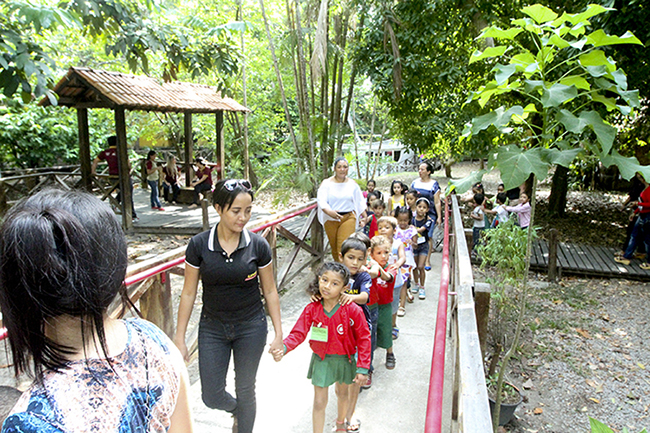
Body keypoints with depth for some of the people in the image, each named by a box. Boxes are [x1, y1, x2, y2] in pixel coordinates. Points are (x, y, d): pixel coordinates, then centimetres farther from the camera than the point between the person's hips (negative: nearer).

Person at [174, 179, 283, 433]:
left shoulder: (258, 245, -12)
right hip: (212, 328, 1)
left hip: (251, 327, 0)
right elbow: (188, 293, -4)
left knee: (245, 390, 13)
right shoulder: (199, 245, -12)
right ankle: (237, 410, 41)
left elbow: (270, 291, -2)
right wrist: (180, 337, -1)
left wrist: (278, 332, -1)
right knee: (212, 397, 5)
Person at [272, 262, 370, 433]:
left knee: (343, 393, 27)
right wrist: (283, 348, -37)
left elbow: (363, 339, -16)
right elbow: (298, 333, -17)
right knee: (319, 402, 8)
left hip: (345, 360, 1)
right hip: (321, 360, 0)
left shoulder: (353, 310, -24)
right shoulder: (312, 309, -17)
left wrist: (362, 368, -15)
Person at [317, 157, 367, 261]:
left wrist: (364, 216, 14)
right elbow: (321, 200, -13)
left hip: (348, 218, 0)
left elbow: (360, 202, 16)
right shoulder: (326, 183, -1)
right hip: (331, 219, 0)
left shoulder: (352, 184, 7)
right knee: (334, 247, 11)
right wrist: (329, 211, -32)